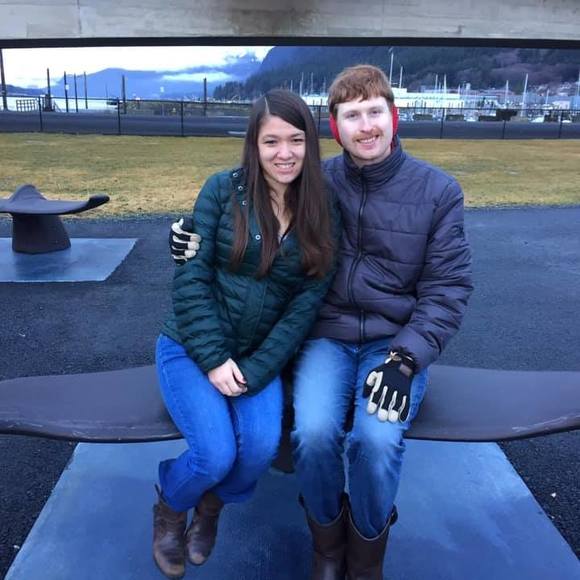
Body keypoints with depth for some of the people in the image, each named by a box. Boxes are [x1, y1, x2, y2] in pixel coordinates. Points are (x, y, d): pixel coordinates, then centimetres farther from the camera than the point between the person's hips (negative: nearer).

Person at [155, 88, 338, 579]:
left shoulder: (322, 214, -2)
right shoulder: (224, 189, -8)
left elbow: (307, 304, -6)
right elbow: (190, 276, -11)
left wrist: (253, 372, -13)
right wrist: (213, 359, -16)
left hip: (260, 357, 2)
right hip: (191, 348, -2)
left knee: (261, 448, -21)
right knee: (216, 453, -20)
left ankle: (213, 505, 17)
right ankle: (169, 508, 19)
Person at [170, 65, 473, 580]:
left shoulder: (438, 191, -2)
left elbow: (447, 288, -2)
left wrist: (404, 359, -16)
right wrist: (202, 242, -8)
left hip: (398, 341, 0)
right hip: (326, 337, 1)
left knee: (377, 438, -28)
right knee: (313, 431, -27)